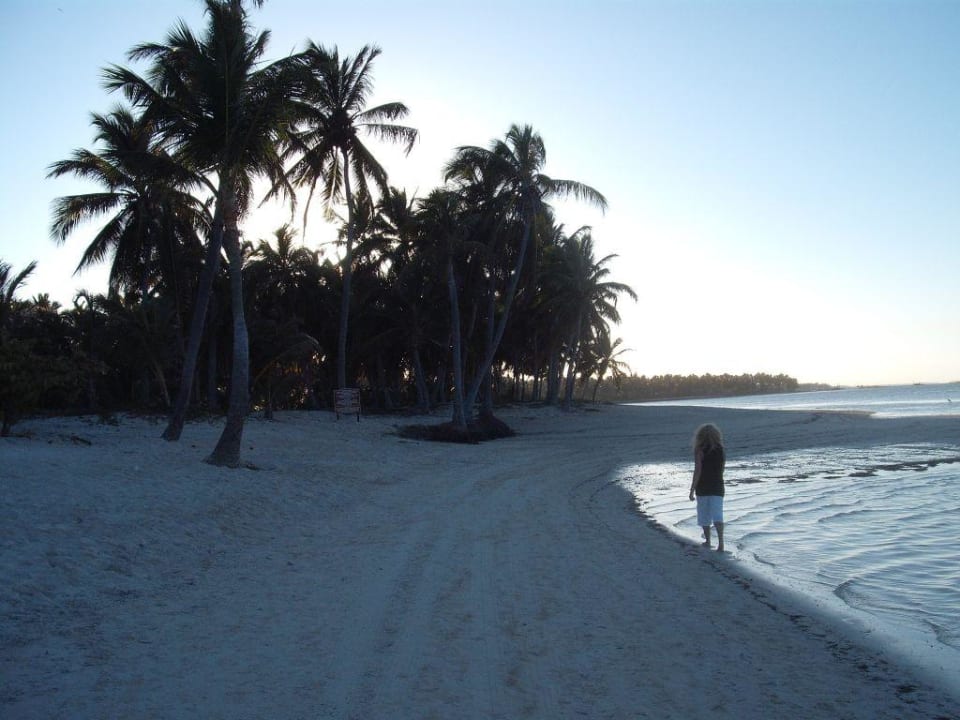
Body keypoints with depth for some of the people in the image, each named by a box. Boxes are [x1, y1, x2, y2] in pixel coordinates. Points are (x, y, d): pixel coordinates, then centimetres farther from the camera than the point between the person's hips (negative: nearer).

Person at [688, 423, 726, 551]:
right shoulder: (721, 451, 2)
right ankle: (720, 542, -17)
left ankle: (707, 540, 24)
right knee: (717, 515, -2)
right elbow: (721, 470, 11)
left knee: (704, 515, 13)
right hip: (717, 487, 3)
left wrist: (692, 489, -11)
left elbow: (697, 471, -15)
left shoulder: (700, 451, -11)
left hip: (703, 488, -3)